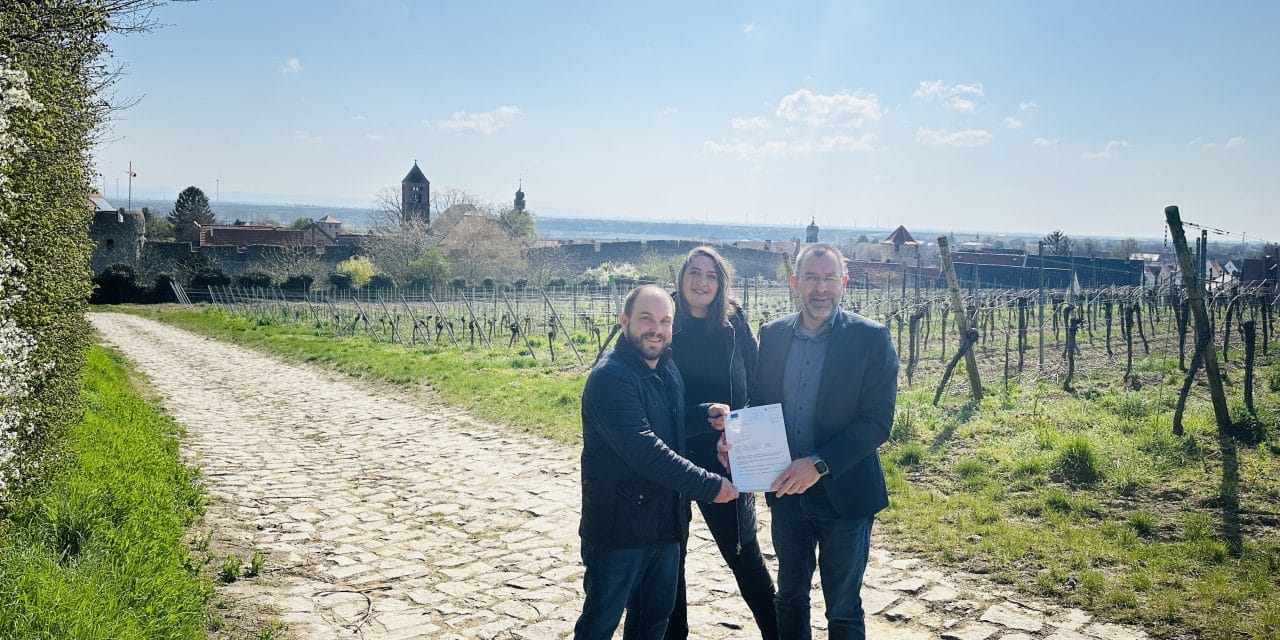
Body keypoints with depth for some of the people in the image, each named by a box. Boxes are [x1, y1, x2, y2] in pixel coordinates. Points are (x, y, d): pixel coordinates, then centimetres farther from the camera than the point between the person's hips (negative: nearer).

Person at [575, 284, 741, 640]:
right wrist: (710, 486, -23)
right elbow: (646, 452, -27)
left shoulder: (668, 370, 7)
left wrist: (706, 414, 3)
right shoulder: (610, 377, -21)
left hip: (666, 524, 8)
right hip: (618, 529, -8)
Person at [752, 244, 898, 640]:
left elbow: (878, 421, -16)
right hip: (786, 491, 4)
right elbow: (759, 400, 9)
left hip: (843, 493, -4)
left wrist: (819, 464, -24)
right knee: (790, 599, 21)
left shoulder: (871, 339, -12)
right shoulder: (773, 335, 1)